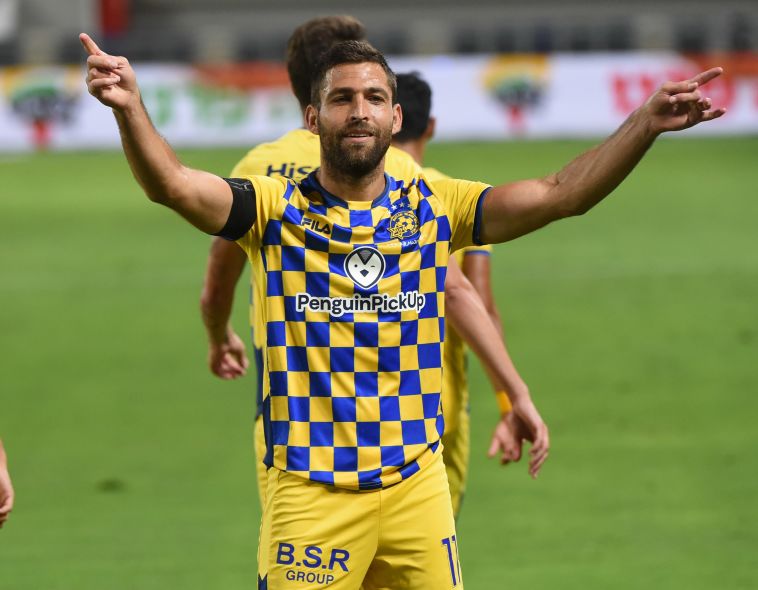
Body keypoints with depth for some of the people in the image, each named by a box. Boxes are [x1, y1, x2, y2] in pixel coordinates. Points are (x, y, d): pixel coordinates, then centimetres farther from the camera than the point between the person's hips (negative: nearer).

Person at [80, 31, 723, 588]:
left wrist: (647, 123, -15)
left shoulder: (435, 208, 6)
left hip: (417, 481, 3)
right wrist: (131, 108, -36)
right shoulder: (278, 209, -1)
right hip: (310, 488, -3)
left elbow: (561, 193, -1)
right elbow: (171, 184, -16)